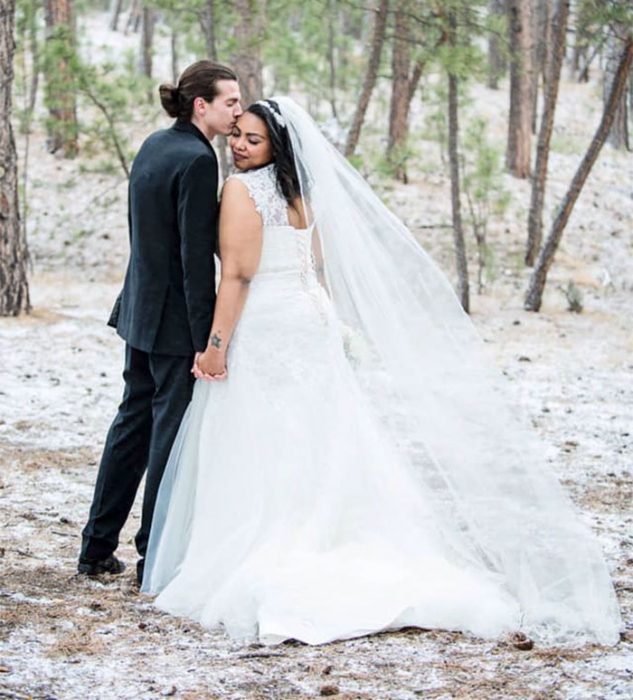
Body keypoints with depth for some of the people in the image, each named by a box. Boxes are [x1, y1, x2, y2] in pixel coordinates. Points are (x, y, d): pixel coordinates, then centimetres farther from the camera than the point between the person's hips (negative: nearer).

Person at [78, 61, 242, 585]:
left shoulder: (154, 146, 9)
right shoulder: (197, 161, -19)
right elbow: (195, 257, -21)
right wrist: (206, 341, -20)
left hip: (141, 311, 9)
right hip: (175, 321, -9)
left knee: (134, 421, 17)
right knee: (172, 431, 1)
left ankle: (98, 547, 23)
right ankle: (155, 557, 9)